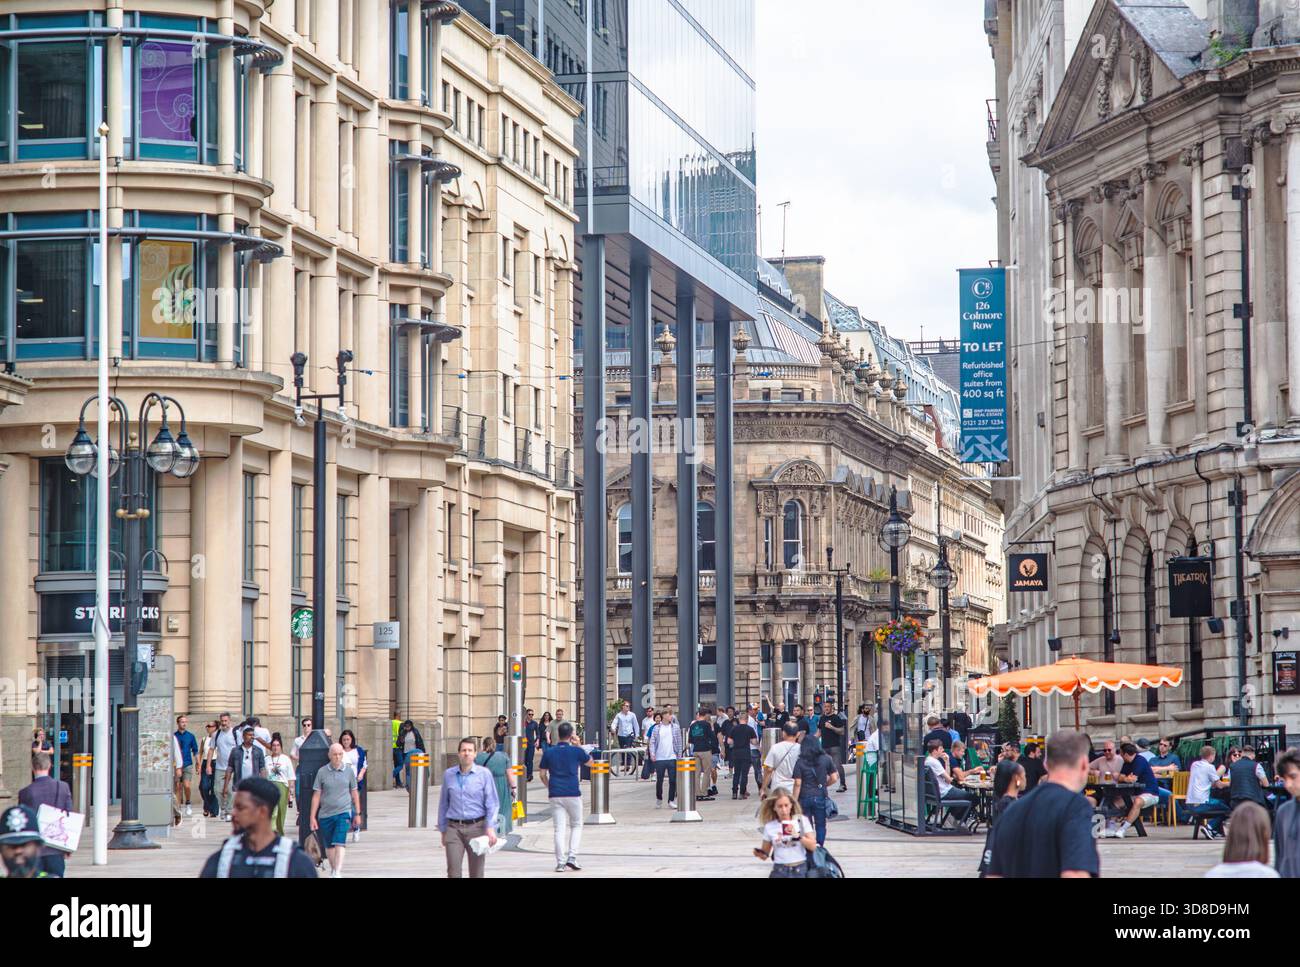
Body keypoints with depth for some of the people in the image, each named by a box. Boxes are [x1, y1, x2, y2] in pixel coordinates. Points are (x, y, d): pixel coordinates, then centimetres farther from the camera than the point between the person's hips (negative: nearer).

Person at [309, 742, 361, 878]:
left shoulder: (349, 772, 4)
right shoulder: (322, 772, 1)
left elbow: (354, 794, 13)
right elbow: (316, 795, 3)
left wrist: (357, 814, 13)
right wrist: (313, 817, 1)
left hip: (343, 812, -1)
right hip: (326, 814, 2)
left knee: (339, 843, -16)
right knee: (329, 845, 11)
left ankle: (337, 873, -22)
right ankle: (333, 871, 27)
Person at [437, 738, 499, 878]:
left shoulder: (484, 774, -2)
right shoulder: (448, 775, 6)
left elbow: (492, 803, -5)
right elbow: (443, 804, 14)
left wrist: (491, 828, -16)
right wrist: (443, 831, 15)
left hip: (476, 827, -1)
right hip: (454, 828, 1)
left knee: (477, 873, 7)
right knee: (453, 872, -10)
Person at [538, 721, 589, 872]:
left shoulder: (549, 752, 4)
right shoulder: (576, 751, -2)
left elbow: (543, 775, 7)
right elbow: (590, 761, 18)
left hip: (555, 795, 2)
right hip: (573, 794, -2)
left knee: (559, 828, 3)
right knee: (576, 826, 13)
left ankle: (560, 862, -2)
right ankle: (572, 857, -2)